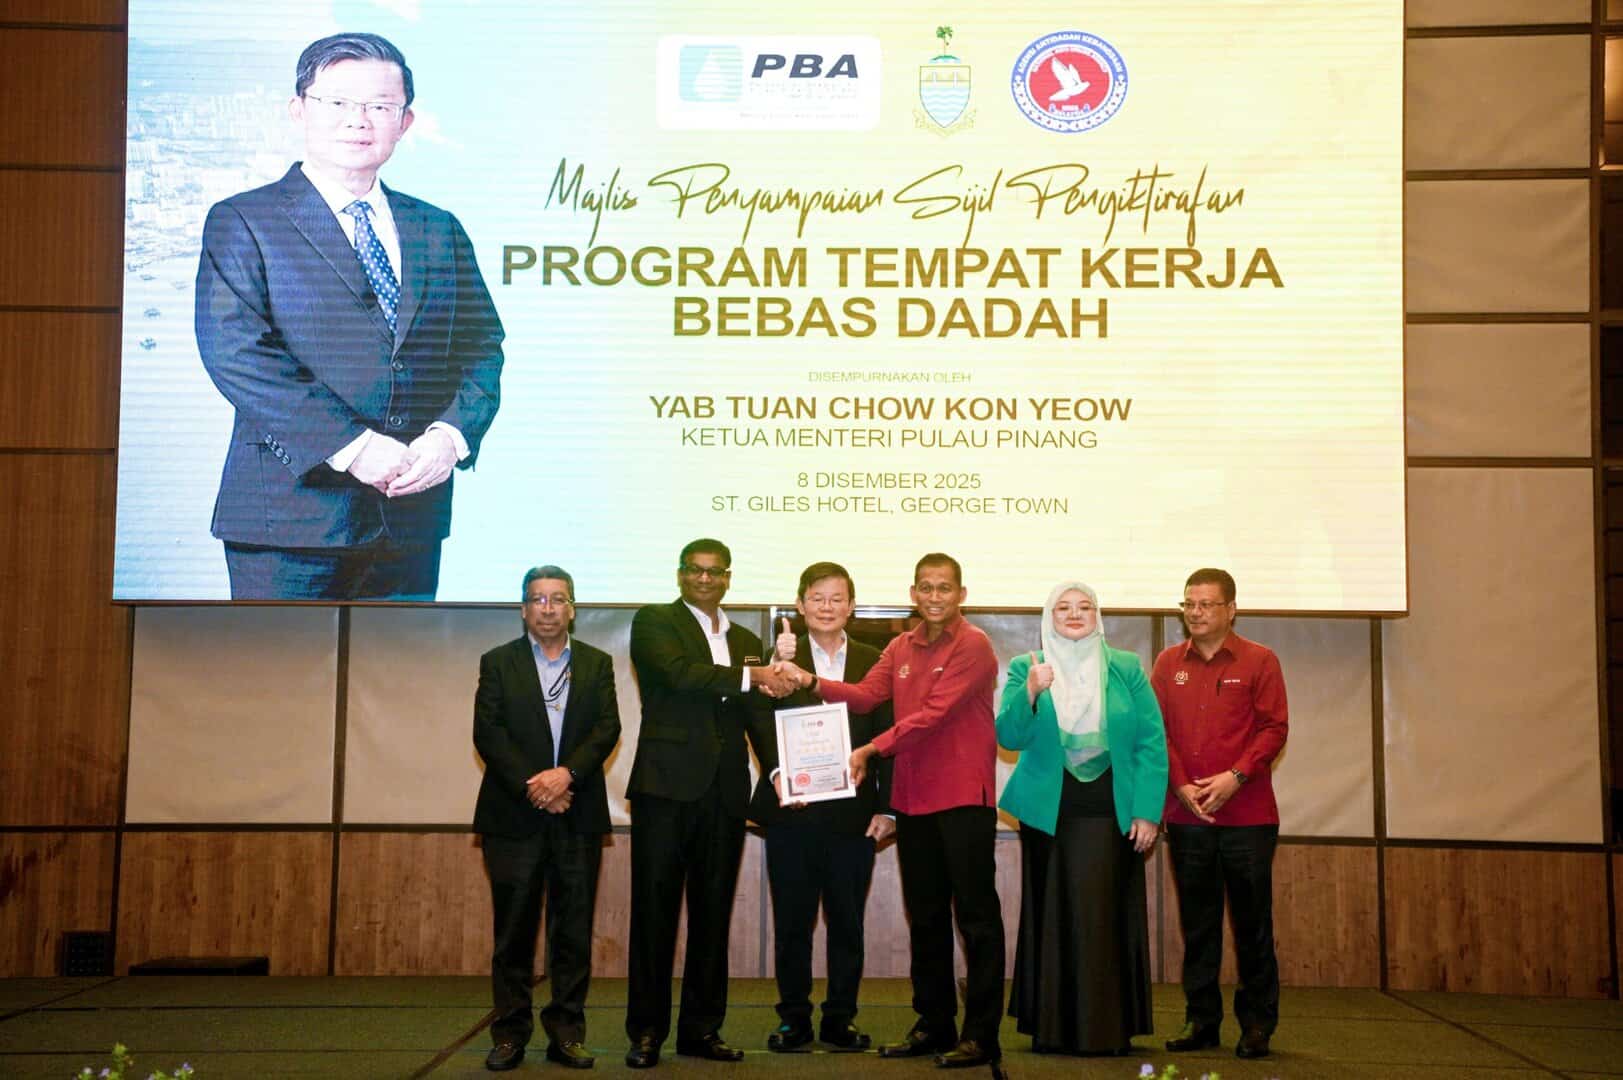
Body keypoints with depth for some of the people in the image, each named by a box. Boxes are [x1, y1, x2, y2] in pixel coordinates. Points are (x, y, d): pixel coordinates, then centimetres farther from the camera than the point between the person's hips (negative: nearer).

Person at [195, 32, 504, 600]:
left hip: (413, 513, 5)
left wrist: (451, 435, -8)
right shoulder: (241, 223, 2)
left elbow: (481, 349, 12)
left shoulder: (440, 231, 16)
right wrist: (350, 446, -18)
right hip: (289, 514, -4)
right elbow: (236, 355, -10)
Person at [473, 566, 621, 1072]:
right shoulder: (497, 663, 6)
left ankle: (566, 1032, 11)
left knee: (574, 930, 4)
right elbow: (487, 732, -3)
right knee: (513, 930, 2)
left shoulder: (597, 663, 10)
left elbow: (607, 729, -1)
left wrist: (567, 773, -16)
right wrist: (531, 785, -14)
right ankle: (510, 1034, 10)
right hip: (514, 815, -1)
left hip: (578, 816, 1)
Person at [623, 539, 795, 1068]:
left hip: (725, 792, 5)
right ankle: (646, 1030, 7)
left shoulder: (746, 642, 18)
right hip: (667, 785, -5)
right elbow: (678, 673, -16)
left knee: (713, 913, 8)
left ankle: (701, 1028, 17)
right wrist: (750, 677, -17)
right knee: (655, 909, -1)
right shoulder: (654, 622, 2)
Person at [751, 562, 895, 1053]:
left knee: (847, 922, 7)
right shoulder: (781, 658, 4)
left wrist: (887, 808, -1)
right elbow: (763, 726, -4)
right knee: (791, 922, 7)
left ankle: (840, 1018, 18)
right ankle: (795, 1018, 18)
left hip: (852, 814, 1)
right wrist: (776, 772, -23)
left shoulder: (873, 662, 6)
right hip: (791, 811, 0)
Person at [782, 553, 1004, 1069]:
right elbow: (865, 695, 2)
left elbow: (932, 713, -18)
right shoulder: (902, 648, 13)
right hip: (913, 798, 7)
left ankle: (982, 1036, 6)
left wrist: (872, 749, -21)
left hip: (964, 798, -7)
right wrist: (814, 683, -14)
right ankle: (934, 1025, 25)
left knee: (976, 918, 0)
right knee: (925, 918, 14)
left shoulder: (972, 645, -10)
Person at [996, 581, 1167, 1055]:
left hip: (1112, 812, 0)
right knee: (1053, 916, 2)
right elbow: (1008, 737, -5)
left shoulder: (1127, 669, 5)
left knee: (1106, 916, -1)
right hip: (1048, 813, 0)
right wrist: (1030, 693, -21)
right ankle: (1052, 1028, 10)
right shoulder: (1026, 669, 5)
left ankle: (1109, 1029, 7)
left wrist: (1147, 812, -5)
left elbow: (1152, 744, 2)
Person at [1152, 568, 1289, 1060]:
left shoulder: (1259, 661, 1)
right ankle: (1201, 1020, 17)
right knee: (1197, 922, 8)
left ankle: (1257, 1023, 13)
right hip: (1186, 816, 3)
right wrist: (1181, 785, -7)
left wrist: (1235, 776, -15)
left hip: (1248, 813, -2)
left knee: (1252, 922, 3)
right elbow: (1157, 730, 5)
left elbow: (1274, 728, -4)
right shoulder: (1168, 663, 8)